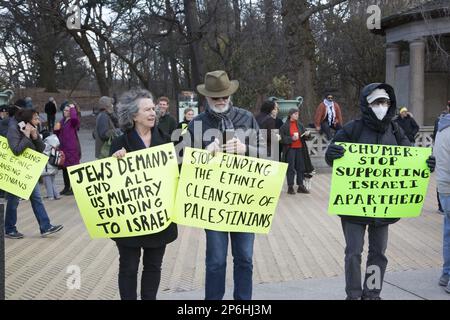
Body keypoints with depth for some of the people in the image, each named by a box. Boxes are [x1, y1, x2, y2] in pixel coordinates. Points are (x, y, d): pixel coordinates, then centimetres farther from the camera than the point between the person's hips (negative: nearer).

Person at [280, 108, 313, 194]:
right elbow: (282, 138, -7)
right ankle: (290, 187, 5)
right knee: (290, 168, -1)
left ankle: (301, 186, 15)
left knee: (301, 167, 6)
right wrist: (291, 138, -19)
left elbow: (304, 136, 11)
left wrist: (307, 134, -10)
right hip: (290, 149, -4)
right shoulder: (285, 126, -4)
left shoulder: (300, 125, 9)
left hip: (300, 148, 4)